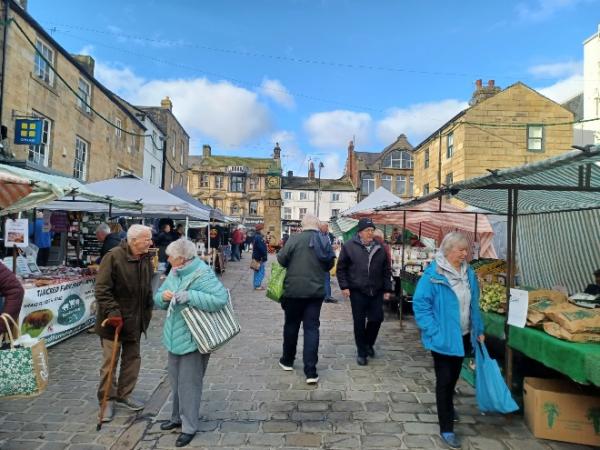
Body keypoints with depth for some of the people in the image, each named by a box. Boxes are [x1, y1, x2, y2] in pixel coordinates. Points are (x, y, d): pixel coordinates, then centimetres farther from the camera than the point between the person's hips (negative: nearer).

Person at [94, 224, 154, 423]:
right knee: (110, 361, 5)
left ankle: (124, 394, 33)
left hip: (135, 320, 7)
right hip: (113, 320, -7)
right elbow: (102, 289, -19)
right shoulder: (113, 257, -18)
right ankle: (107, 400, 21)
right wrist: (112, 312, -24)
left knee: (132, 358, 16)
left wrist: (147, 313, 13)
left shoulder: (146, 259, 4)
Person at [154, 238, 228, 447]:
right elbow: (157, 299, 11)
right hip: (175, 337, 8)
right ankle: (177, 417, 41)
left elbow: (220, 299, -29)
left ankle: (189, 427, 18)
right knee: (175, 380, 21)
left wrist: (191, 296, -32)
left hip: (193, 339, -8)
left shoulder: (203, 275, -20)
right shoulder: (174, 273, 5)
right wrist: (163, 296, -13)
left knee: (189, 383, 2)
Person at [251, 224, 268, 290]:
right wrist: (265, 256, -17)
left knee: (257, 272, 17)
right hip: (260, 258, -11)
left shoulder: (256, 236, 12)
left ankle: (257, 284, 24)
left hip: (256, 257, 11)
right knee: (261, 272, -4)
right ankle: (257, 285, -1)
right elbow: (261, 248, -25)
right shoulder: (259, 237, -21)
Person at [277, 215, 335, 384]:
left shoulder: (295, 238, -11)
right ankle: (311, 371, 1)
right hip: (316, 291, 2)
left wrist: (292, 265, 7)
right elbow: (329, 265, 9)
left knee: (291, 325, 15)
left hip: (294, 289, -2)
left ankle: (287, 361, 32)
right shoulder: (324, 241, 1)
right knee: (312, 328, 5)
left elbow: (281, 259, -13)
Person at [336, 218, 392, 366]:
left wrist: (387, 289, 8)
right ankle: (361, 352, 19)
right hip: (357, 292, -3)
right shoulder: (349, 247, -4)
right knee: (359, 323, 3)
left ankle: (368, 343, 33)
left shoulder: (379, 248, 7)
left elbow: (386, 270, 12)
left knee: (377, 318, 6)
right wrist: (344, 286, -8)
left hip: (376, 292, 3)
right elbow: (341, 268, -1)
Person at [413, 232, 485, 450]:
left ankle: (447, 407, 48)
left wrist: (479, 330, 13)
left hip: (463, 336, 7)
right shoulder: (433, 274, -19)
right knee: (444, 379, 3)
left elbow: (474, 304, 13)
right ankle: (446, 428, 15)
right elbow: (420, 303, -18)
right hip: (443, 337, -6)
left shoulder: (468, 273, 3)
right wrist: (434, 331, -21)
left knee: (454, 375, 23)